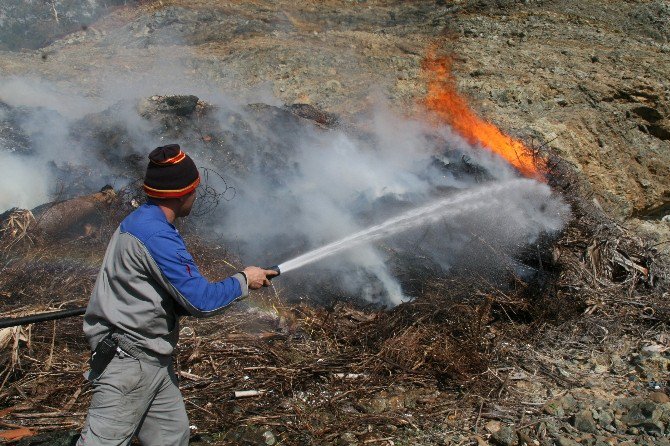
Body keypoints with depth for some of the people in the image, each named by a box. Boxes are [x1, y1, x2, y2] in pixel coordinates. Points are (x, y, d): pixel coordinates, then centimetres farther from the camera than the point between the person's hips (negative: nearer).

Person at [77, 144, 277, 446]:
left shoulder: (139, 222, 10)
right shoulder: (156, 236, -22)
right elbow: (202, 302, -22)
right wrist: (244, 280, -6)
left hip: (152, 360, 10)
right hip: (128, 361, -10)